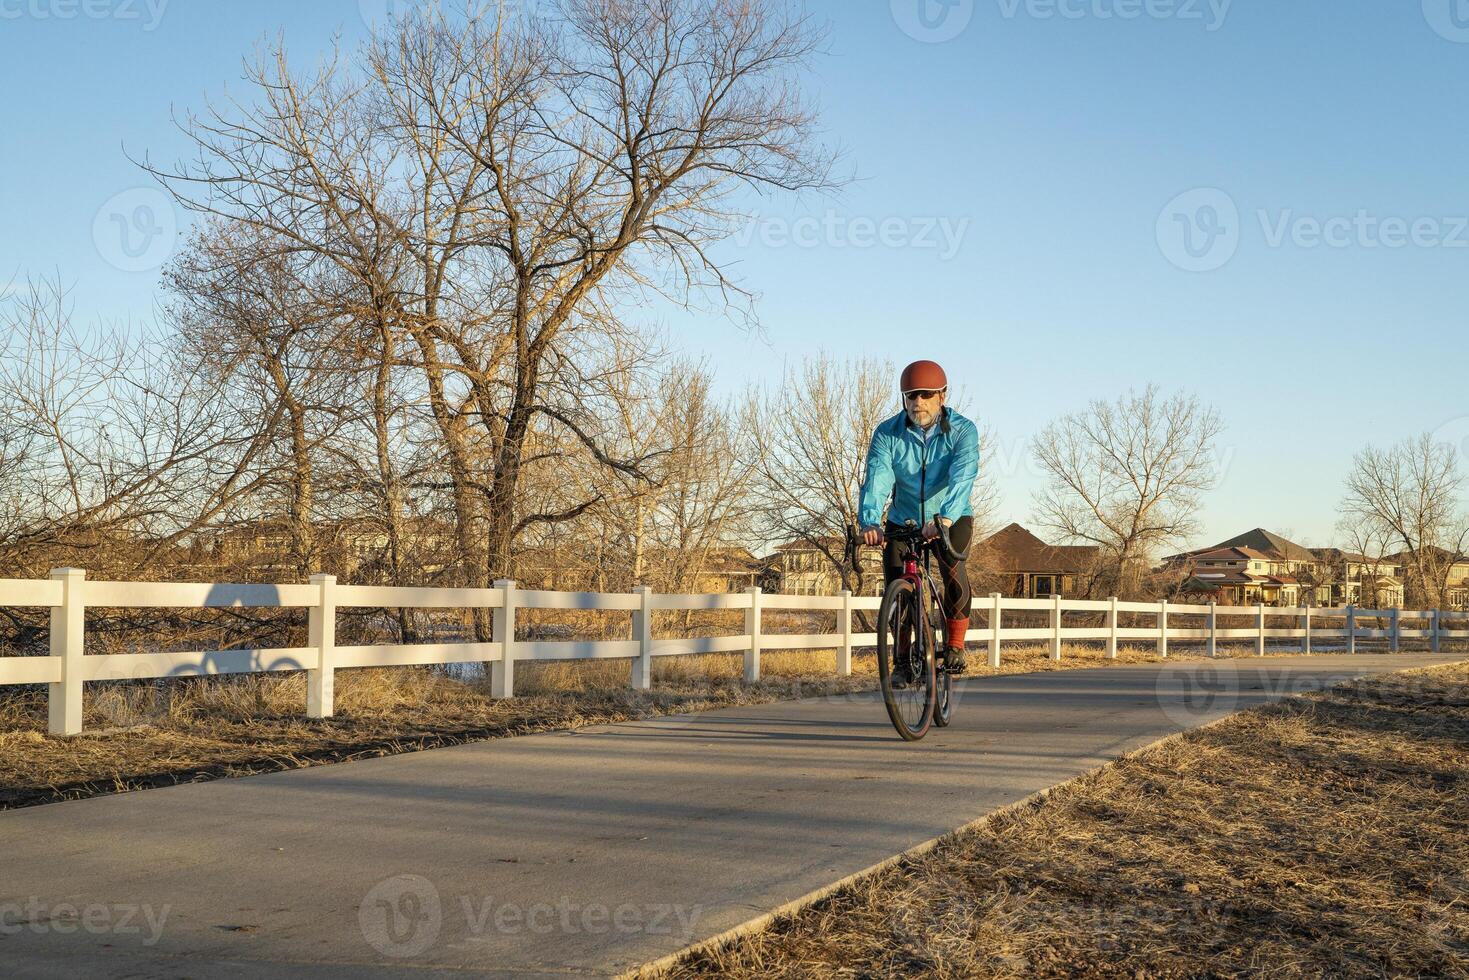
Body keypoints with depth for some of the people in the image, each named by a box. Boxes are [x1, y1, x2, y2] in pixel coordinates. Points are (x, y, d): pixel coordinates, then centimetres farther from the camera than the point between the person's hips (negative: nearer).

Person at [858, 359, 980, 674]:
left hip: (952, 518, -2)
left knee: (952, 568, -27)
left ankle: (955, 644, -8)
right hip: (903, 520, 2)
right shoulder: (887, 434, -14)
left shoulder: (963, 431, -20)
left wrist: (944, 517, -55)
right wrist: (870, 521, -47)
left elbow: (962, 477, -36)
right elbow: (877, 478, -28)